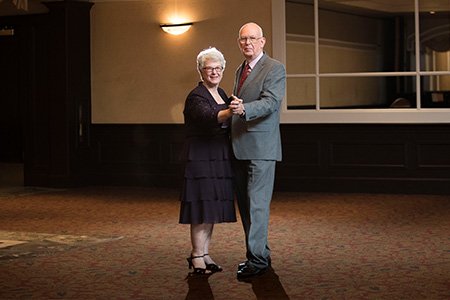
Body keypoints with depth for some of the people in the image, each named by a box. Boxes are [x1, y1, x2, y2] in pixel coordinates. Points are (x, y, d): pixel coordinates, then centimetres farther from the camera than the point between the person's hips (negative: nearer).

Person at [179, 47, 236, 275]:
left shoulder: (221, 94, 14)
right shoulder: (196, 97, -12)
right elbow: (209, 117, -32)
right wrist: (230, 112, -49)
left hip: (218, 159, 8)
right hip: (200, 158, -8)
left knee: (212, 207, 10)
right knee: (202, 207, -7)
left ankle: (205, 254, 18)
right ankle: (196, 257, 0)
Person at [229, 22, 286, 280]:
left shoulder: (275, 69, -6)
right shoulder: (241, 70, 19)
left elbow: (271, 102, -21)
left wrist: (244, 108, -36)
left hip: (261, 147, -8)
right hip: (240, 147, 9)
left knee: (257, 203, -10)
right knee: (245, 203, 11)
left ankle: (258, 259, -8)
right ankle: (260, 253, 21)